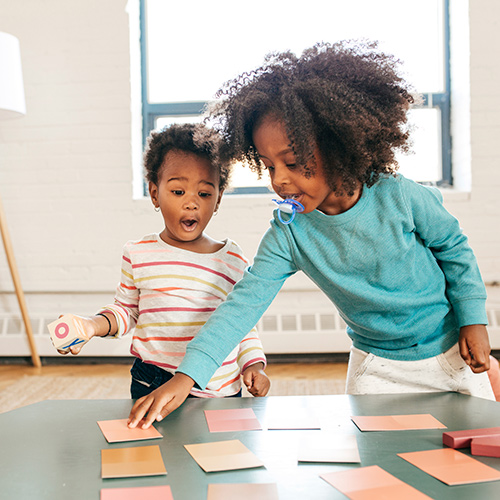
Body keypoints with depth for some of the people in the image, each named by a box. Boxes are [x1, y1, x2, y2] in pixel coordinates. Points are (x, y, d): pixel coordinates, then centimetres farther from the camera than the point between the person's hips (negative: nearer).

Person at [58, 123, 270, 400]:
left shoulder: (233, 259, 3)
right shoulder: (137, 254, 1)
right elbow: (126, 309, 13)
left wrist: (254, 365, -2)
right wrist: (94, 325, -5)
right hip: (153, 387, -1)